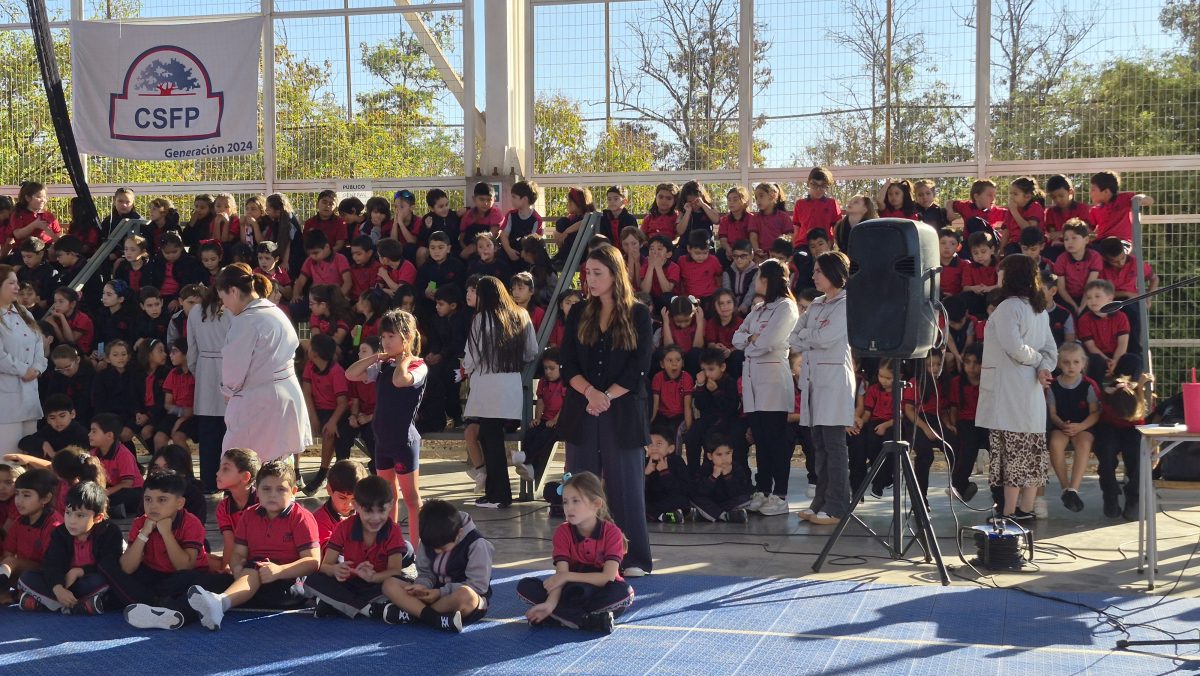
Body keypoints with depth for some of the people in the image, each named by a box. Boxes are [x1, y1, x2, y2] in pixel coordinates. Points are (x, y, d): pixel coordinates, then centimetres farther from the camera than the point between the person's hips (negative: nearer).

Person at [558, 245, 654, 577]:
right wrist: (590, 392, -14)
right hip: (581, 412, 3)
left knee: (625, 486, 0)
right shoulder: (579, 314, 10)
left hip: (623, 412, -3)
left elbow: (639, 368, -5)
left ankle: (633, 560, 8)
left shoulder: (638, 314, 1)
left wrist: (606, 396, -14)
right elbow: (568, 365, 3)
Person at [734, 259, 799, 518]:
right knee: (760, 438, 8)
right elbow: (737, 338, 14)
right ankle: (762, 492, 12)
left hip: (774, 377, -8)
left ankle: (779, 496, -5)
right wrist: (752, 338, -5)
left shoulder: (786, 307, -4)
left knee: (776, 438, -6)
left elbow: (768, 342, -15)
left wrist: (748, 341, 2)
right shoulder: (758, 309, 22)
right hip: (752, 377, 8)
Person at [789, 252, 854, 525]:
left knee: (834, 445, -7)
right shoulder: (815, 306, 19)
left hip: (834, 380, -7)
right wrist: (813, 338, -5)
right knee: (819, 444, 8)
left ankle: (837, 507, -6)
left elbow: (826, 337, -15)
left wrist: (805, 335, 2)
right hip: (813, 378, 7)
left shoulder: (846, 304, -4)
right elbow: (794, 341, 13)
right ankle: (821, 502, 11)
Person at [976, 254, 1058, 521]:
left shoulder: (1008, 307, -13)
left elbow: (1015, 348, -21)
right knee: (1031, 451, 10)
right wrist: (1044, 367, -5)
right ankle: (1026, 509, 16)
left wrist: (1037, 360, -3)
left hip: (1008, 391, -8)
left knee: (1012, 452, -7)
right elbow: (1051, 349, 13)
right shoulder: (1039, 309, 15)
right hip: (1031, 390, 9)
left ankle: (1009, 512, -6)